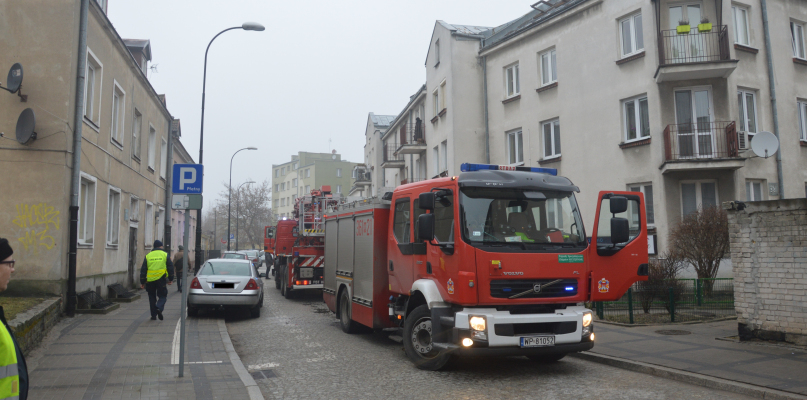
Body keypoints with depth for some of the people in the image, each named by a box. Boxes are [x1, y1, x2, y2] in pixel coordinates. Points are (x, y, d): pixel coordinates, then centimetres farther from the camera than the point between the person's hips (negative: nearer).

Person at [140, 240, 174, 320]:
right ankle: (159, 308, -21)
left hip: (150, 280, 2)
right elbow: (170, 267, 3)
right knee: (163, 295, 6)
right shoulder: (165, 254, 4)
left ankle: (153, 315, 13)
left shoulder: (148, 256, 8)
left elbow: (143, 270, 8)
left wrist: (142, 282, 13)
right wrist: (171, 279, 10)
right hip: (161, 279, -2)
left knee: (152, 297, 12)